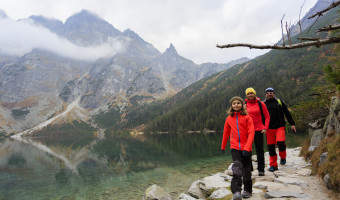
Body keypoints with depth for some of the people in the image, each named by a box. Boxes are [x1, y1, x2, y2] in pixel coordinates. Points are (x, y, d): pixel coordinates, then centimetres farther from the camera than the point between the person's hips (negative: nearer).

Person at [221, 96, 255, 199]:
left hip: (246, 148, -1)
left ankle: (247, 190, 29)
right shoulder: (229, 118, 7)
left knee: (246, 169, 10)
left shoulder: (247, 117, -1)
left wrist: (247, 148, -17)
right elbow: (226, 133, 18)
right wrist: (223, 147, 25)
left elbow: (251, 133, -7)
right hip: (234, 147, 1)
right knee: (237, 166, -16)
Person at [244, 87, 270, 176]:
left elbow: (267, 117, 3)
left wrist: (265, 128, -6)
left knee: (259, 150, 6)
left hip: (258, 130, -1)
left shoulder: (260, 104, 0)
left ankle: (261, 170, 17)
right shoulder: (245, 104, 4)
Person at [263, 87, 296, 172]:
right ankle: (273, 165, 15)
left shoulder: (279, 102, 8)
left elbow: (287, 113, 10)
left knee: (280, 142, -19)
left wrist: (292, 124, 7)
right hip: (269, 129, 1)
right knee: (271, 146, 2)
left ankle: (283, 157, 12)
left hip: (280, 127, -1)